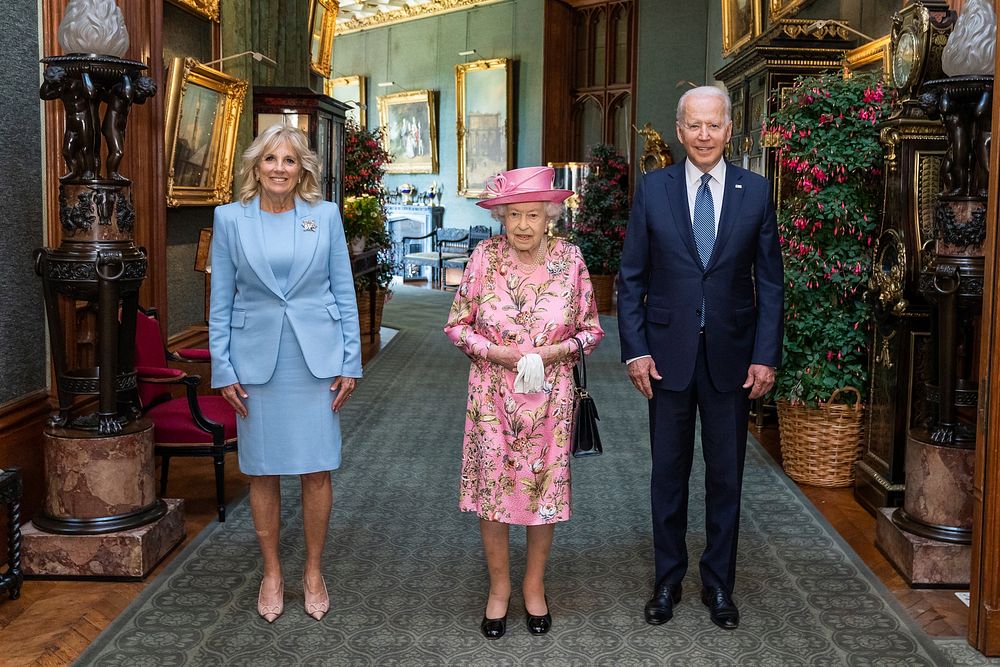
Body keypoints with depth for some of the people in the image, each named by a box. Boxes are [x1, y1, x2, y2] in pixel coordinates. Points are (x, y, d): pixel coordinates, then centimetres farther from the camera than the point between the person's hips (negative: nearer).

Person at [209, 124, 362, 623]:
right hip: (256, 360, 0)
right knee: (262, 472, 8)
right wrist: (223, 368, -1)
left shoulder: (325, 216, 2)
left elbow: (344, 292, 4)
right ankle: (272, 574, 24)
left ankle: (313, 572, 22)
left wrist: (350, 362, 0)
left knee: (317, 470, 4)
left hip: (316, 358, 0)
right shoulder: (230, 219, 2)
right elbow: (221, 300, 4)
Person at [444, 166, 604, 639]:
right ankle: (499, 587, 25)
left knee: (545, 489, 9)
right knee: (493, 488, 5)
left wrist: (551, 352, -14)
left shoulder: (569, 258, -5)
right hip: (493, 396, 0)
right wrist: (500, 354, -15)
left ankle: (535, 586, 29)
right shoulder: (485, 256, -7)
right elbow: (457, 325, -1)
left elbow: (591, 330, 3)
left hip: (549, 397, 1)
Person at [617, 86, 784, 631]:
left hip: (731, 356, 1)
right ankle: (668, 580, 26)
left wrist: (766, 356, -4)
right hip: (668, 353, 0)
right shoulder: (652, 189, 0)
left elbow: (770, 281, 3)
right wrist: (635, 350, -6)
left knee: (725, 475, 10)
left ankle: (719, 584, 26)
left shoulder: (755, 192, 1)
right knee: (668, 473, 10)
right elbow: (631, 277, 1)